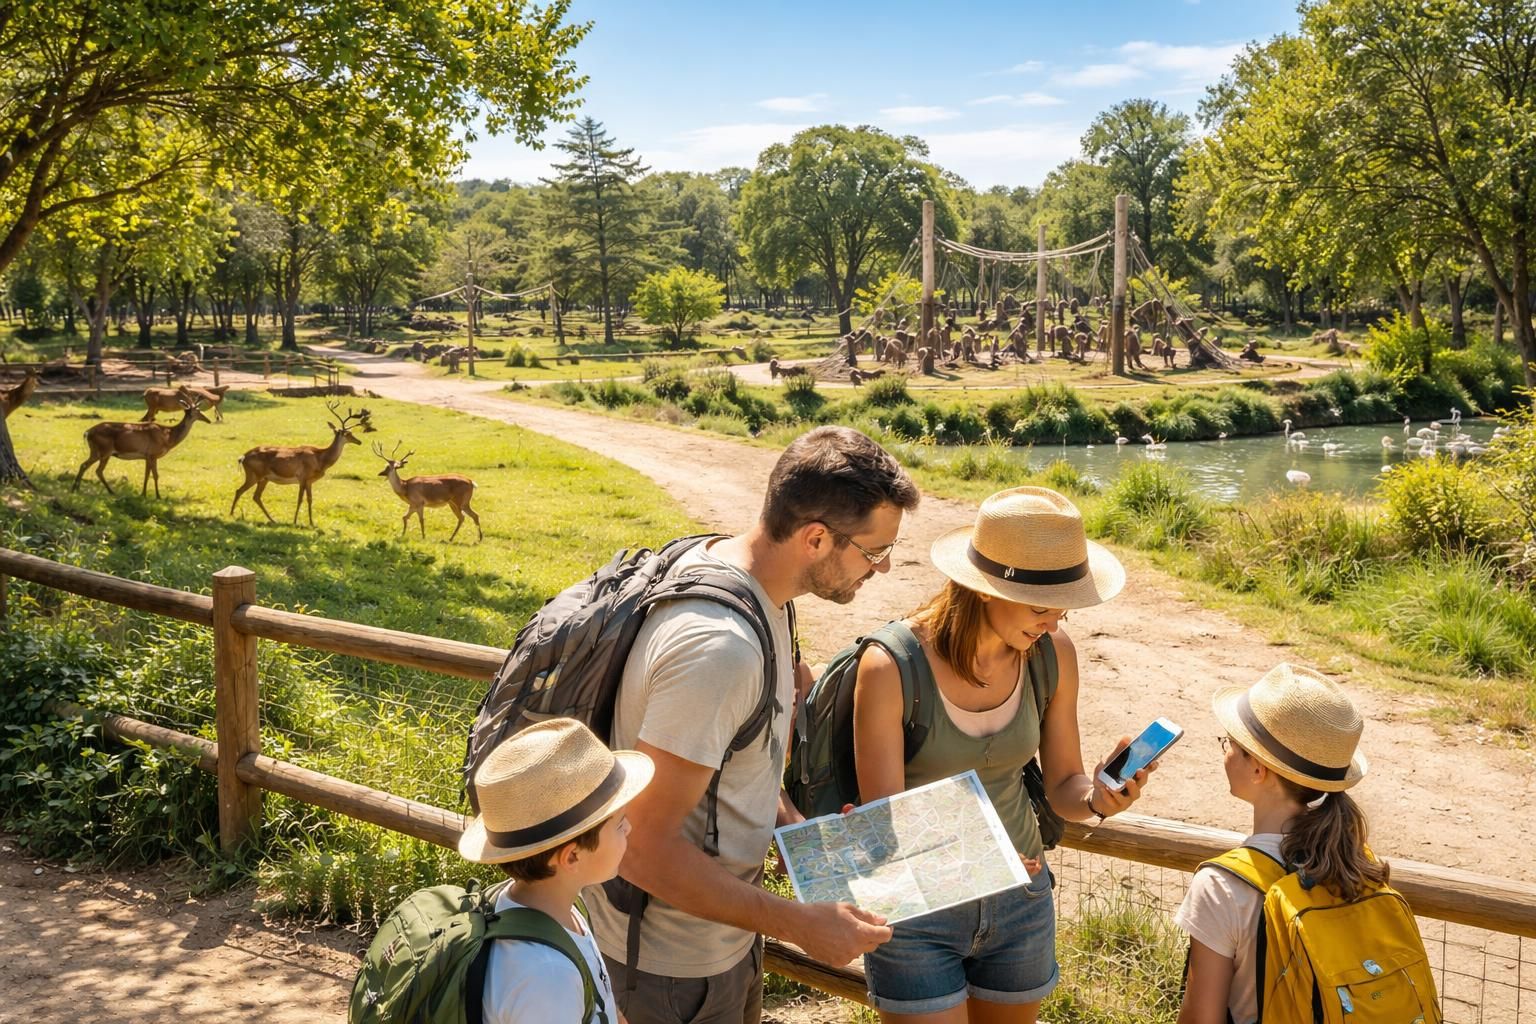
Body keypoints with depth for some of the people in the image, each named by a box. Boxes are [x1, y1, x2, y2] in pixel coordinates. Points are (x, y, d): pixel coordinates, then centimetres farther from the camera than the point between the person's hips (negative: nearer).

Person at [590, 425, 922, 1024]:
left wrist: (787, 822, 0)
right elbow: (644, 848, -31)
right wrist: (800, 925, -25)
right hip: (674, 964, -9)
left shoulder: (722, 561, -4)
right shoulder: (719, 649, -34)